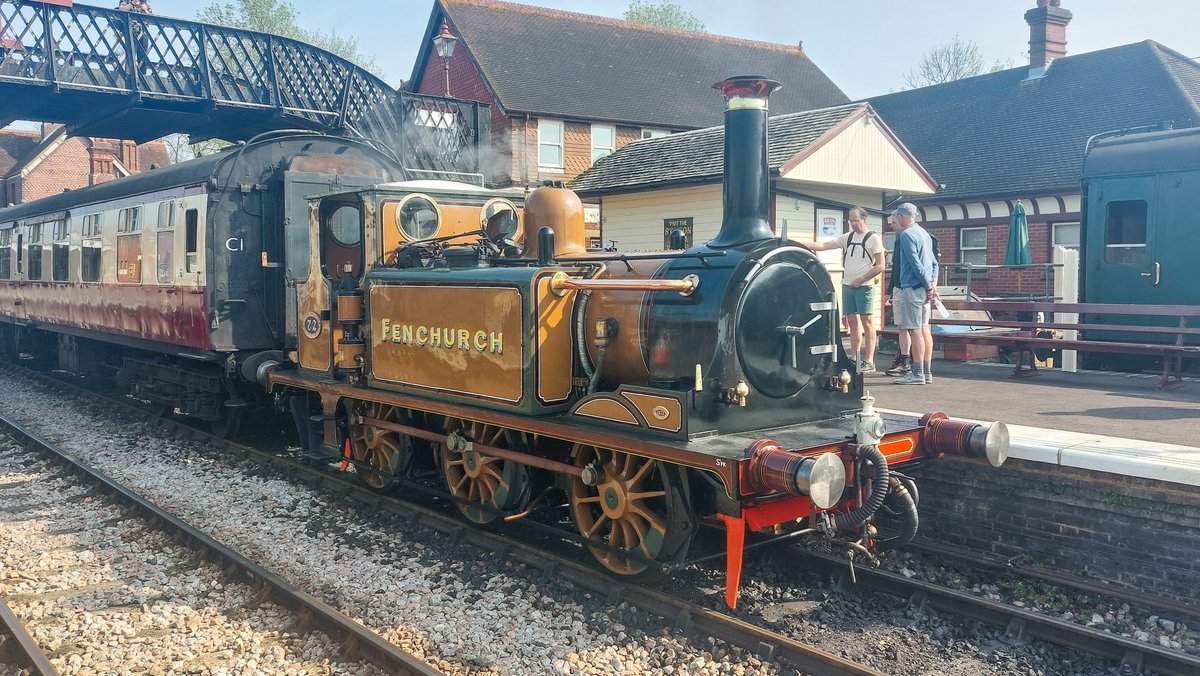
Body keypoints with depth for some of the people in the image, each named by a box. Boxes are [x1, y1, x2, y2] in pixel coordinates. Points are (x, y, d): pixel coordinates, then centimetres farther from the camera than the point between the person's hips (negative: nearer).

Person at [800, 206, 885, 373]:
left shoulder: (873, 239, -2)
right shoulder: (847, 238, 13)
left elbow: (880, 266, -6)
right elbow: (822, 246, 7)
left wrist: (860, 280, -10)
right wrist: (799, 244, -4)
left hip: (864, 286, -6)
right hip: (847, 285, 6)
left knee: (867, 322, -6)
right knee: (852, 322, 7)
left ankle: (869, 361, -6)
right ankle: (855, 359, 13)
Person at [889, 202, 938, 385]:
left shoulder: (906, 235, -11)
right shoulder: (924, 233, 18)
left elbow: (916, 264, -17)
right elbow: (934, 262, 17)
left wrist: (928, 286, -12)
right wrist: (933, 284, 8)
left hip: (912, 288, -9)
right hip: (924, 289, 9)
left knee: (914, 331, -7)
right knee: (924, 330, 11)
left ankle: (917, 374, -7)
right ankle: (927, 373, 14)